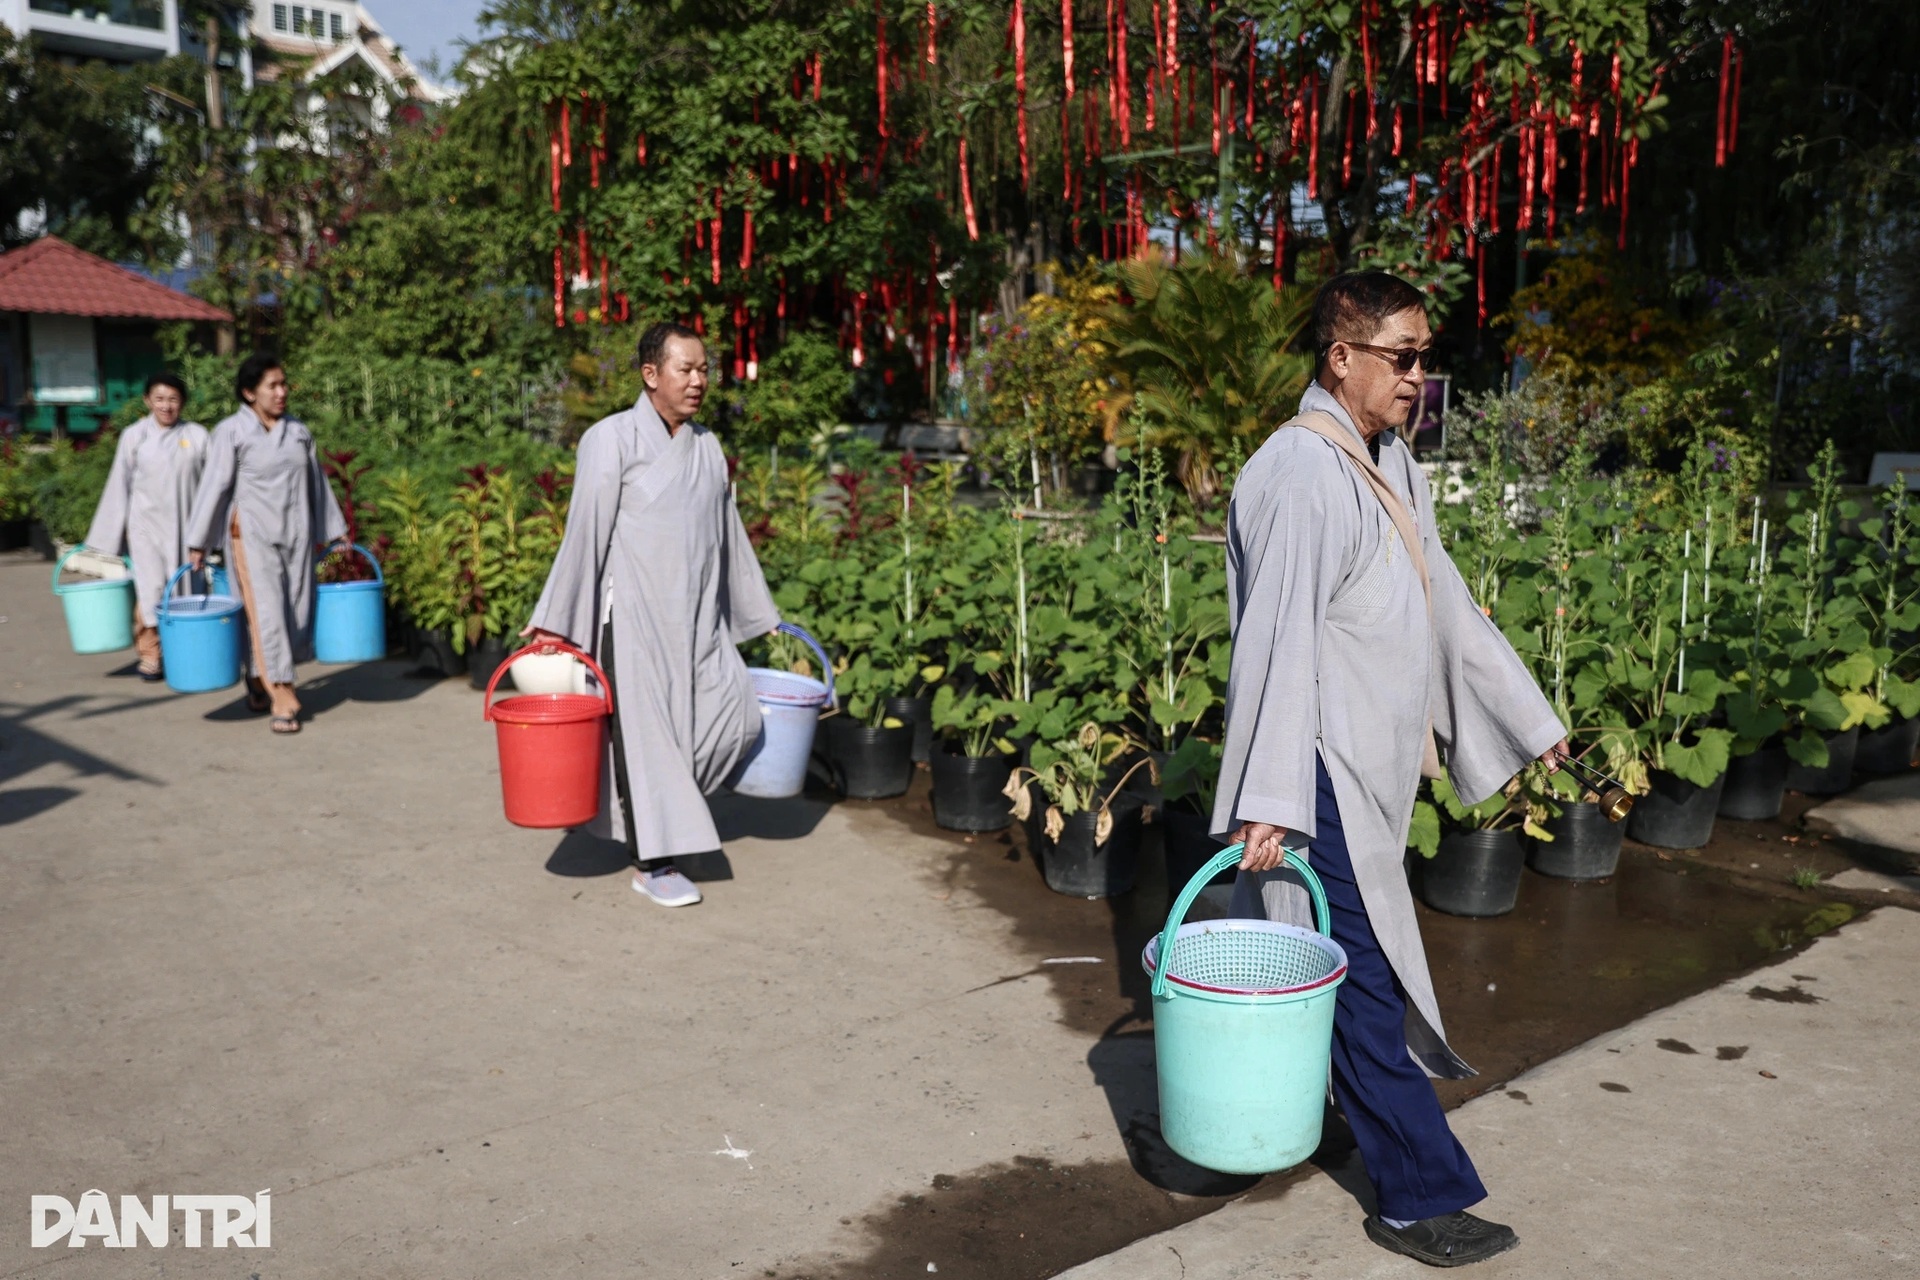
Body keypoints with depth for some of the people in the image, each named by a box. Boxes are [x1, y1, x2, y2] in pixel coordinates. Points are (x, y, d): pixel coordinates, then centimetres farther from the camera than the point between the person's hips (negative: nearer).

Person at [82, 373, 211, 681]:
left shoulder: (196, 436, 1)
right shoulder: (134, 436, 2)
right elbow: (119, 487, 6)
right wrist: (105, 539, 8)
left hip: (185, 526, 1)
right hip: (146, 525, -1)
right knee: (150, 589, -8)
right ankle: (149, 654, 4)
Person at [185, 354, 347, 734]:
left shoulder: (299, 431, 10)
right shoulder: (231, 432, -3)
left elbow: (317, 483, 17)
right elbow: (215, 486, -4)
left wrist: (335, 531, 19)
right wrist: (198, 541, -6)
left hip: (296, 535, 5)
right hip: (253, 535, -5)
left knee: (295, 612, 6)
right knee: (265, 613, -8)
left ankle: (258, 682, 24)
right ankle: (283, 700, -7)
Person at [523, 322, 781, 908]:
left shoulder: (707, 447, 12)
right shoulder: (612, 439, -5)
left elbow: (729, 535, 18)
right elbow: (586, 531, -8)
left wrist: (761, 615, 20)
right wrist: (555, 620, -9)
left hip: (698, 617, 6)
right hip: (635, 614, -6)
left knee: (737, 716, -1)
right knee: (647, 725, -1)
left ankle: (665, 802, 23)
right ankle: (652, 863, 12)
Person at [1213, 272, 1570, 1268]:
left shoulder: (1389, 465, 13)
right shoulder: (1302, 475, -18)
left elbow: (1445, 601, 20)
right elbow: (1281, 638, -24)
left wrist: (1526, 716, 22)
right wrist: (1269, 798, -28)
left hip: (1376, 771, 10)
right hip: (1326, 772, -10)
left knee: (1333, 967, 18)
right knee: (1368, 979, -1)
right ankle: (1421, 1197, 11)